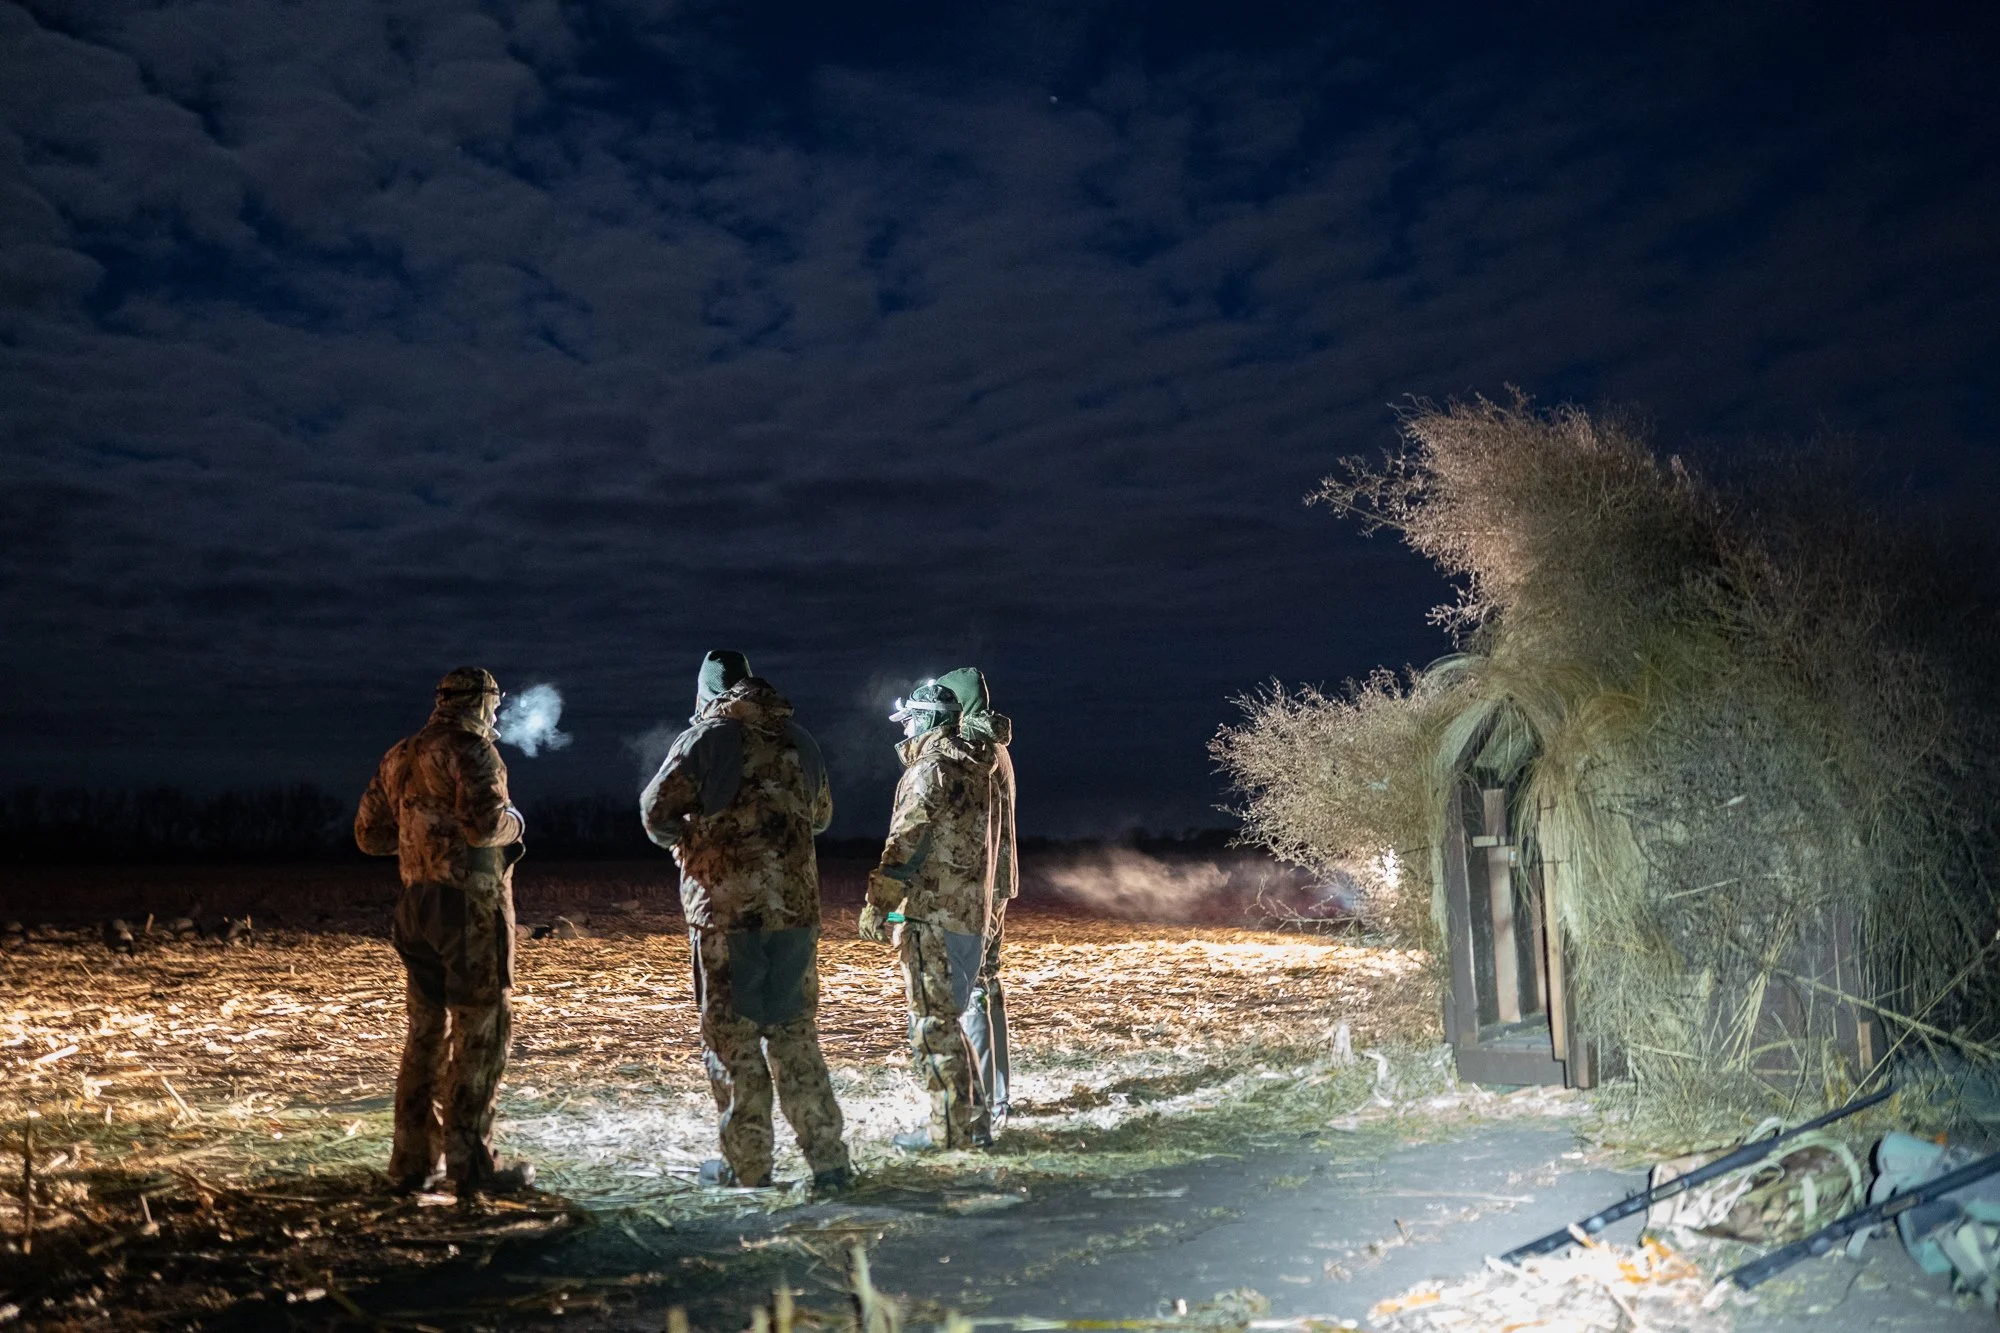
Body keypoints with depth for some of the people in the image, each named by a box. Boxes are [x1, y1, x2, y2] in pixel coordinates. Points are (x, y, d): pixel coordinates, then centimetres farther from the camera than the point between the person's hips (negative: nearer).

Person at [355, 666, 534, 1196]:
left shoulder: (398, 757, 13)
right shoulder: (472, 752, -11)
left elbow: (369, 834, 17)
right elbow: (484, 824, -25)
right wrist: (513, 823, -4)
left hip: (418, 904, 8)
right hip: (470, 905, -8)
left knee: (426, 1031, 15)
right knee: (480, 1031, -1)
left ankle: (414, 1158, 20)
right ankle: (469, 1162, 0)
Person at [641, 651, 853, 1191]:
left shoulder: (704, 738, -5)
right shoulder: (796, 739, 9)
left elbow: (657, 811, -9)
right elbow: (820, 815, 21)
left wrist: (681, 838, 12)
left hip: (725, 905, -4)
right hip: (795, 904, 4)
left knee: (731, 1035, 6)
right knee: (796, 1034, 12)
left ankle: (747, 1165, 11)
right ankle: (827, 1158, 11)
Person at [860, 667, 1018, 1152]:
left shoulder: (933, 767, -14)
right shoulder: (990, 762, 8)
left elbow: (906, 842, -17)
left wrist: (878, 904, -14)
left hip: (938, 912, -9)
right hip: (985, 908, 9)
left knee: (936, 1020, -3)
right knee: (980, 1003, 20)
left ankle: (954, 1126, -2)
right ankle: (990, 1108, 31)